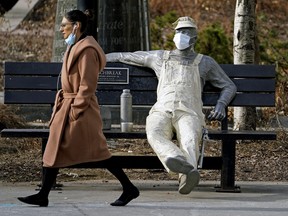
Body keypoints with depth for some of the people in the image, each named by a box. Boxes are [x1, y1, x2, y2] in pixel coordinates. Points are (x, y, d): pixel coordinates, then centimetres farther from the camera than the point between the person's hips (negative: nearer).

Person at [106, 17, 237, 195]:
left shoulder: (205, 63, 26)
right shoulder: (160, 58, 30)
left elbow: (229, 86, 27)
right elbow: (125, 56, 40)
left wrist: (221, 105, 7)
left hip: (189, 114, -1)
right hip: (161, 112, 1)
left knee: (190, 140, -39)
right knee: (155, 135, -39)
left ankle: (188, 175, -68)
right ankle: (176, 160, -69)